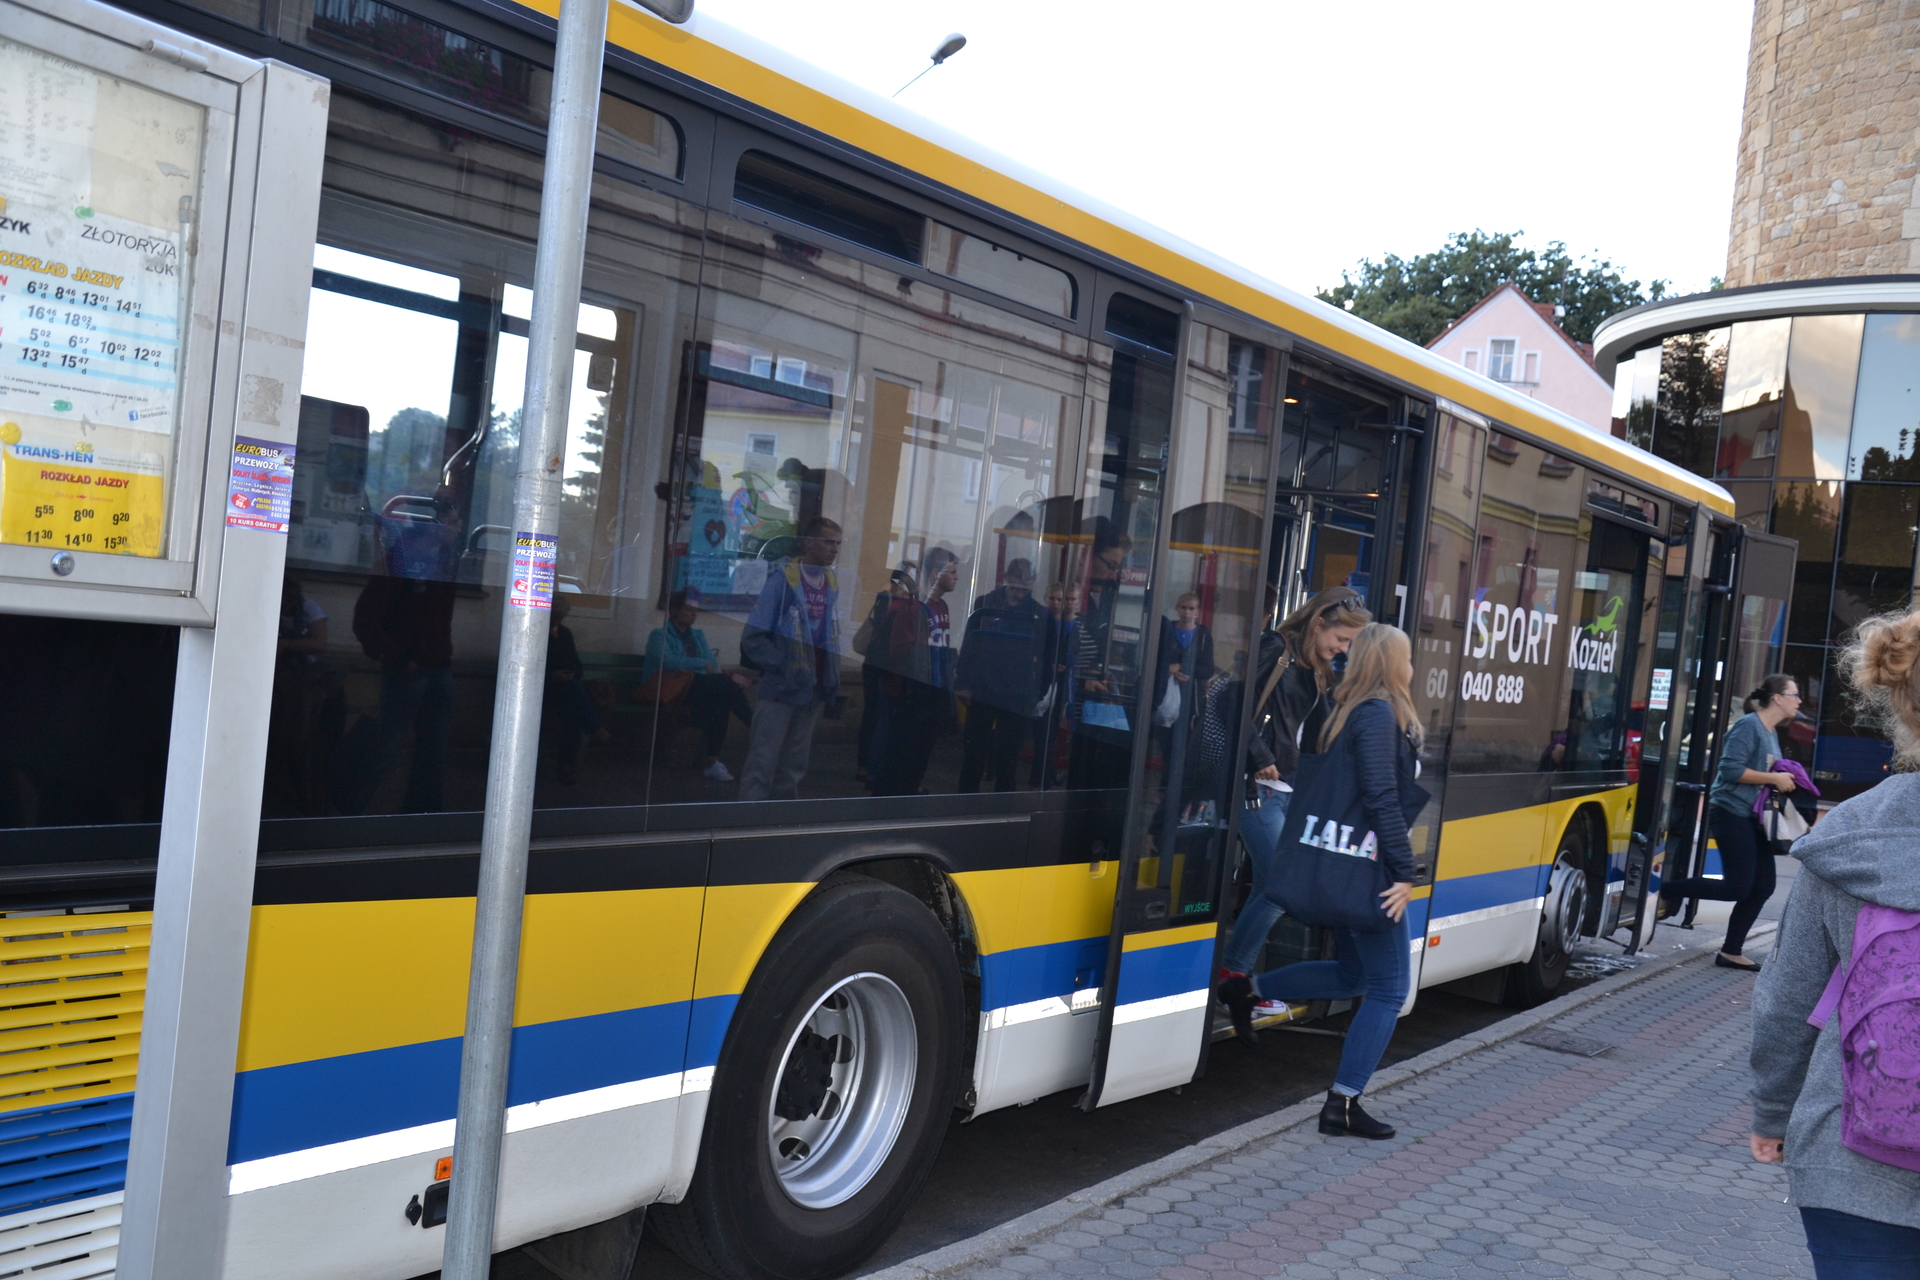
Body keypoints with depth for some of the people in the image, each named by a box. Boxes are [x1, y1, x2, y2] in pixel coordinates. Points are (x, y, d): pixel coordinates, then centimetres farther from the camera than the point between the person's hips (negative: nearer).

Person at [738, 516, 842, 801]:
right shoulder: (783, 579, -11)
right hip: (780, 688, -6)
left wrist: (831, 677, 1)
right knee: (763, 762, -4)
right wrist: (782, 665, -15)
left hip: (813, 690, 6)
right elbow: (753, 637, -11)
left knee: (795, 765, 13)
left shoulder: (833, 585, 6)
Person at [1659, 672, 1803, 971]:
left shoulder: (1772, 732, 16)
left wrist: (1783, 779, 5)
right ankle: (1668, 890, 3)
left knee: (1763, 887, 6)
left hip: (1752, 817, 10)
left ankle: (1731, 952, 14)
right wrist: (1774, 779, -16)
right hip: (1731, 813, -10)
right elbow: (1731, 769, -21)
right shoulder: (1748, 726, -13)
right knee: (1738, 887, -12)